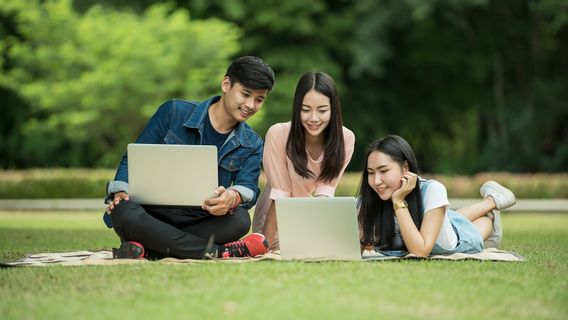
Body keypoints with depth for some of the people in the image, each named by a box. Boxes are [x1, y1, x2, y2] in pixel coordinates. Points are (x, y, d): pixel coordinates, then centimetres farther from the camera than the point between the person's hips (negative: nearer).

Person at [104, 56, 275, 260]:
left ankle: (147, 249, -33)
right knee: (124, 213, -37)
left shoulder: (252, 145, 10)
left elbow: (249, 188, -7)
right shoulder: (174, 113, 2)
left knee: (240, 219, -32)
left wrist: (233, 197, -33)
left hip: (199, 224, 2)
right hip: (153, 216, -1)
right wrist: (121, 192, -17)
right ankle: (221, 252, -36)